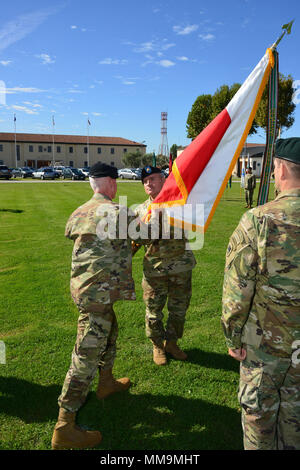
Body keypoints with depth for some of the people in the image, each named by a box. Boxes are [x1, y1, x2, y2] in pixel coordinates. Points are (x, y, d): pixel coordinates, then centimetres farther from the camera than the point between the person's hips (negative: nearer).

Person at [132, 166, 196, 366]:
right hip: (154, 269, 0)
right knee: (154, 311, 9)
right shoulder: (141, 210, 5)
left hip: (181, 266, 0)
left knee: (179, 309, 14)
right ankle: (158, 345, 32)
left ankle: (172, 342, 36)